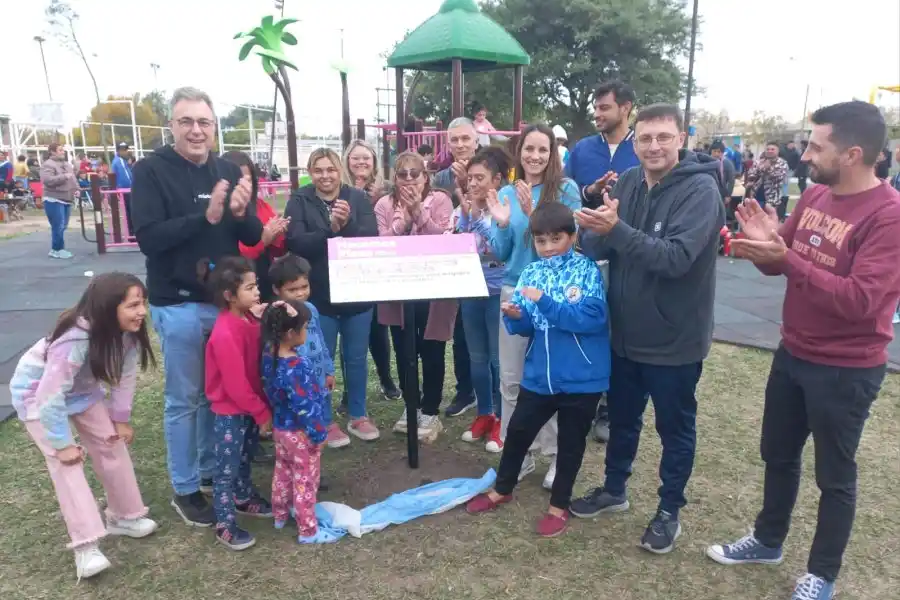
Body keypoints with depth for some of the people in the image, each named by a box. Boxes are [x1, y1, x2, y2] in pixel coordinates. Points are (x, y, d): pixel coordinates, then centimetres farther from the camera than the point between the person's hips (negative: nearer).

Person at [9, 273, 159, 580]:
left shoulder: (128, 333, -20)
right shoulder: (75, 340, -40)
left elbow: (126, 374, -6)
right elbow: (51, 396, -33)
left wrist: (120, 419, -4)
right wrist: (63, 444, -23)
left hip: (81, 388, 6)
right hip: (37, 392, -6)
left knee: (112, 444, 3)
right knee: (67, 463, -14)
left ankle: (123, 516, 20)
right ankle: (86, 545, -12)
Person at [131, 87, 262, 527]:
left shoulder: (228, 171, 5)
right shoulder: (151, 170, -8)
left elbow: (254, 237, 4)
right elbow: (148, 238, -18)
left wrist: (242, 213, -18)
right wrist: (204, 216, -27)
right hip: (178, 305, -5)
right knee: (184, 400, 6)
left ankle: (211, 471, 34)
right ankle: (185, 489, 21)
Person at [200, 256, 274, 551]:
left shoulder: (249, 319, -2)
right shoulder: (225, 334, -28)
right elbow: (236, 385, -24)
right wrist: (262, 413, -16)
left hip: (250, 407, 8)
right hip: (231, 412, -8)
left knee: (245, 458, 26)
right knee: (227, 468, 6)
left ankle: (244, 499, 47)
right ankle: (225, 526, 20)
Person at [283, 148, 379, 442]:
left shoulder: (358, 198, 2)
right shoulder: (299, 201, -1)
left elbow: (372, 237, -10)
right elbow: (295, 243, -15)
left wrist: (348, 224, -28)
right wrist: (331, 230, -26)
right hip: (318, 295, -1)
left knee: (356, 358, 13)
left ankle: (358, 416, 29)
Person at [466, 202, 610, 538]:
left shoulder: (587, 270, -10)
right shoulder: (531, 274, 4)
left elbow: (592, 319, -22)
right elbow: (527, 328, 4)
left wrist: (544, 302, -27)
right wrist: (515, 317, -19)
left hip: (582, 377, -4)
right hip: (539, 375, 4)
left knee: (570, 442, 12)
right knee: (518, 431, 15)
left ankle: (559, 506, 31)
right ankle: (502, 490, 38)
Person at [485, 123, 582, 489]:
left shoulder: (565, 189, -6)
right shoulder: (506, 194, 6)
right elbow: (500, 254, 7)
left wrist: (533, 214, -23)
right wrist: (502, 224, -12)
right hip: (514, 293, 4)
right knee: (511, 379, 9)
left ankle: (558, 455, 22)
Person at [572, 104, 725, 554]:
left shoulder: (700, 189, -17)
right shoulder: (627, 183, 1)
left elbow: (676, 258, -28)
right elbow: (599, 247, 0)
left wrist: (616, 229, -36)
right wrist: (592, 230, -22)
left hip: (675, 339, -5)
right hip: (625, 332, 6)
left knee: (675, 428, 14)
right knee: (622, 419, 22)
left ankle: (669, 510, 33)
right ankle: (614, 490, 42)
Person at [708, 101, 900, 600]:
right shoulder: (814, 196, 2)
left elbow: (859, 300, -28)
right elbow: (781, 261, 9)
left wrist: (785, 257, -31)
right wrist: (763, 244, -14)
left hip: (845, 370, -7)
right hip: (792, 354, 7)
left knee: (834, 476, 11)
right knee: (778, 455, 21)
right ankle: (768, 540, 42)